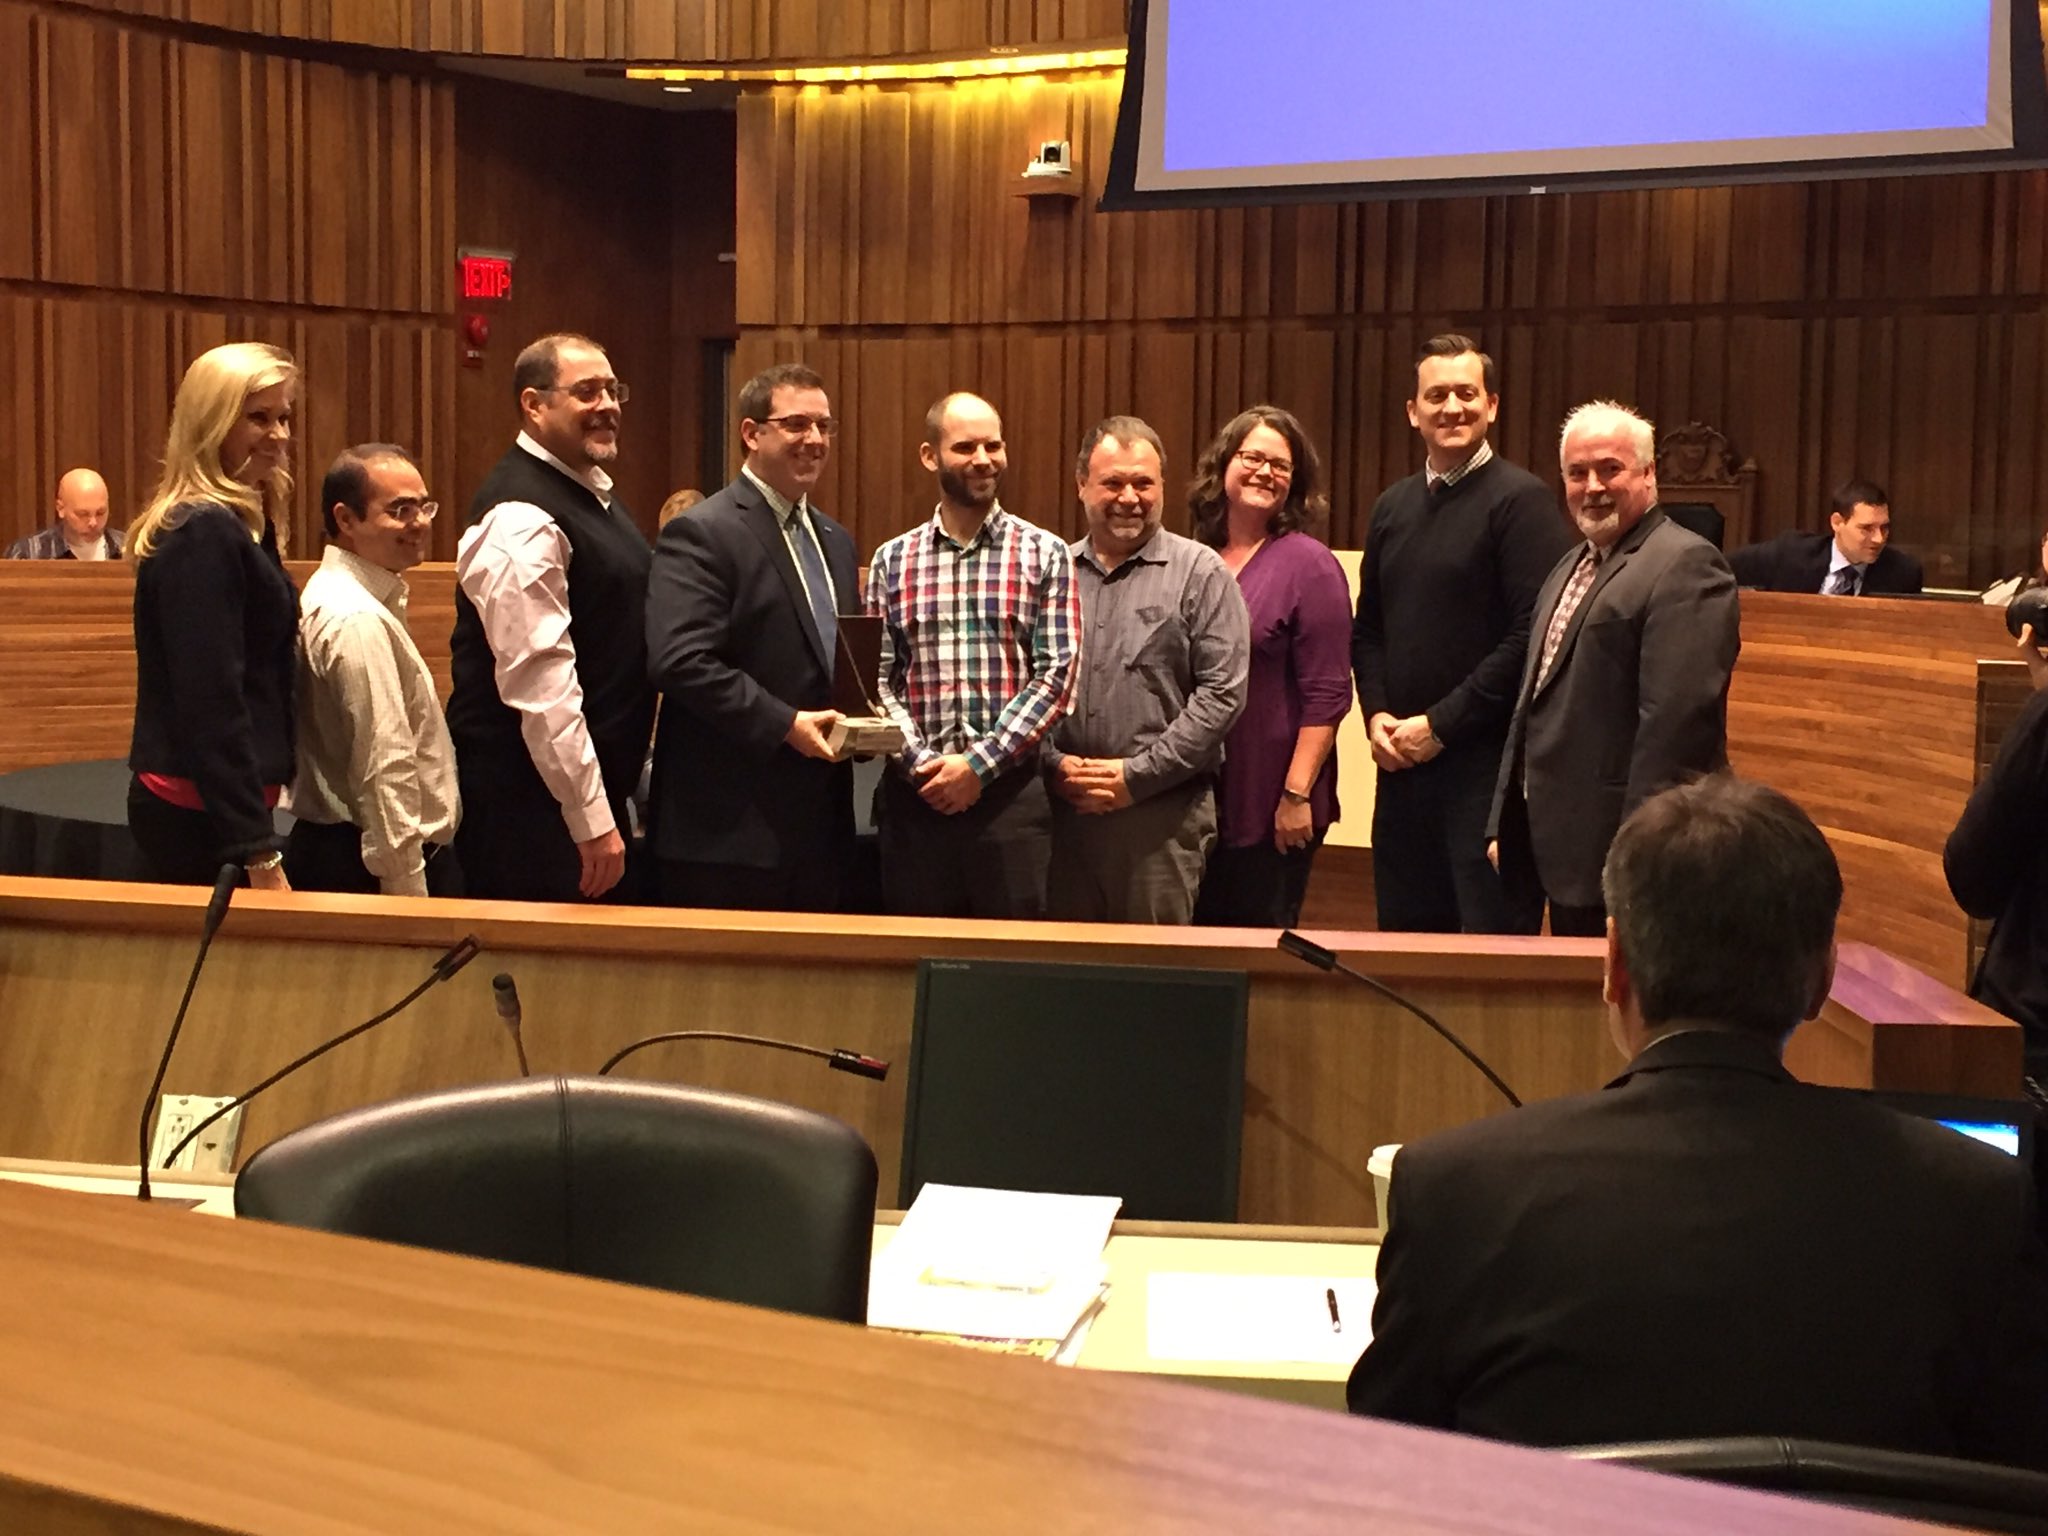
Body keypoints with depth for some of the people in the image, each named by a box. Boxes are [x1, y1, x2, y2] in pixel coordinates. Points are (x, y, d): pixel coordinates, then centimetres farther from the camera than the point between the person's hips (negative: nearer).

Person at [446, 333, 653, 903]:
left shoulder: (592, 493, 14)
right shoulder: (520, 519, -18)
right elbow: (539, 683, -23)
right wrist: (593, 821, -23)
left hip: (594, 791, 10)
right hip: (532, 804, -10)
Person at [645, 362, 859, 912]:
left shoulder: (836, 541, 18)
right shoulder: (701, 534, -9)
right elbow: (680, 660, -20)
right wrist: (785, 724, -21)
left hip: (822, 825, 8)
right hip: (732, 827, -8)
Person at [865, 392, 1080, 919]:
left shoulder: (1044, 554, 3)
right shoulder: (892, 560, 9)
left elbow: (1057, 676, -4)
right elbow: (878, 678, 5)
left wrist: (980, 763, -11)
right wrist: (920, 763, -10)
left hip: (1011, 791, -2)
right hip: (915, 794, 2)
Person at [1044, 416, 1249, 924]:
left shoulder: (1200, 572, 1)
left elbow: (1223, 692, -6)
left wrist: (1138, 774, -10)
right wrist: (1055, 764, -6)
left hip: (1163, 812, -3)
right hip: (1061, 808, 3)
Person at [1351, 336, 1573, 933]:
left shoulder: (1521, 499, -7)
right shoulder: (1392, 507, 14)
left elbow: (1533, 635, -15)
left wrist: (1441, 724, -14)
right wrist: (1377, 714, 2)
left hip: (1486, 760, -6)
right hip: (1402, 758, 6)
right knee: (1403, 934, 12)